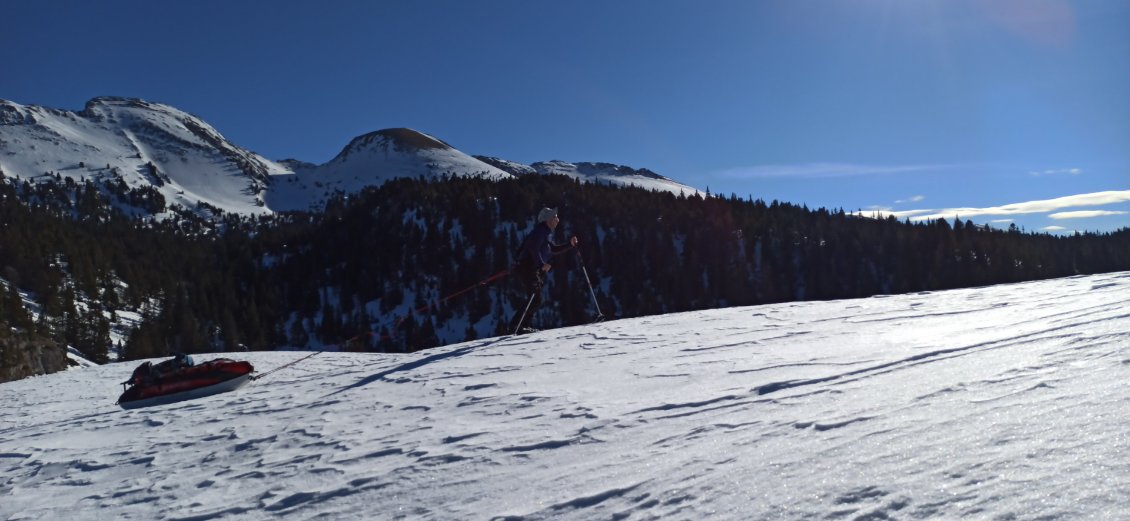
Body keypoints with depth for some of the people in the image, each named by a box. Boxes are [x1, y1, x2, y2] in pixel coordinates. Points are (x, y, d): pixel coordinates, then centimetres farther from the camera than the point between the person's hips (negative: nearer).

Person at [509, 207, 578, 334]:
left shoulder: (545, 233, 21)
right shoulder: (540, 231, -10)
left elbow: (554, 250, 29)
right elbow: (534, 249, -24)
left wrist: (570, 244, 19)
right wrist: (542, 265, -30)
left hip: (534, 270, 10)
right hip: (528, 270, -10)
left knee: (534, 301, 12)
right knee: (535, 300, -13)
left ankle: (520, 326, 14)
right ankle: (515, 327, -14)